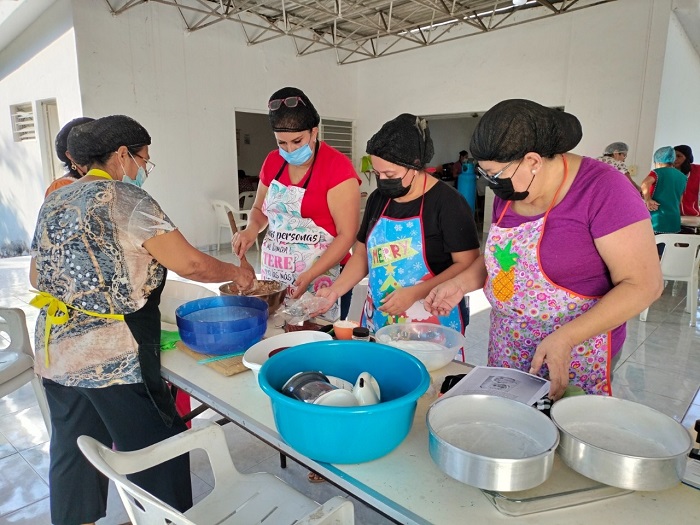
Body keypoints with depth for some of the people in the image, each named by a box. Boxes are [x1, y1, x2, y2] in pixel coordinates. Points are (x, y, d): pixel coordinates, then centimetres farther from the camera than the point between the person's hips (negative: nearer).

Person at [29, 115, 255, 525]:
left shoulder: (54, 202, 11)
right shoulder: (126, 198, -12)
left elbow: (36, 277, 19)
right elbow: (190, 264, -15)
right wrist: (236, 273, 0)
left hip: (55, 355, 8)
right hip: (114, 359, -8)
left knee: (72, 454, 21)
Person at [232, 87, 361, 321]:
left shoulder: (337, 167, -11)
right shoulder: (273, 162, 7)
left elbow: (346, 235, -13)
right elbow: (260, 208, 21)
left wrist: (309, 276, -21)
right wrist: (251, 230, -1)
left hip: (321, 280, -5)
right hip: (273, 278, 5)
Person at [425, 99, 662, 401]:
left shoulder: (601, 189, -18)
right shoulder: (509, 192, 1)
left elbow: (644, 284, -18)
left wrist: (565, 338, -26)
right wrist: (461, 283, -1)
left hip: (573, 360, -6)